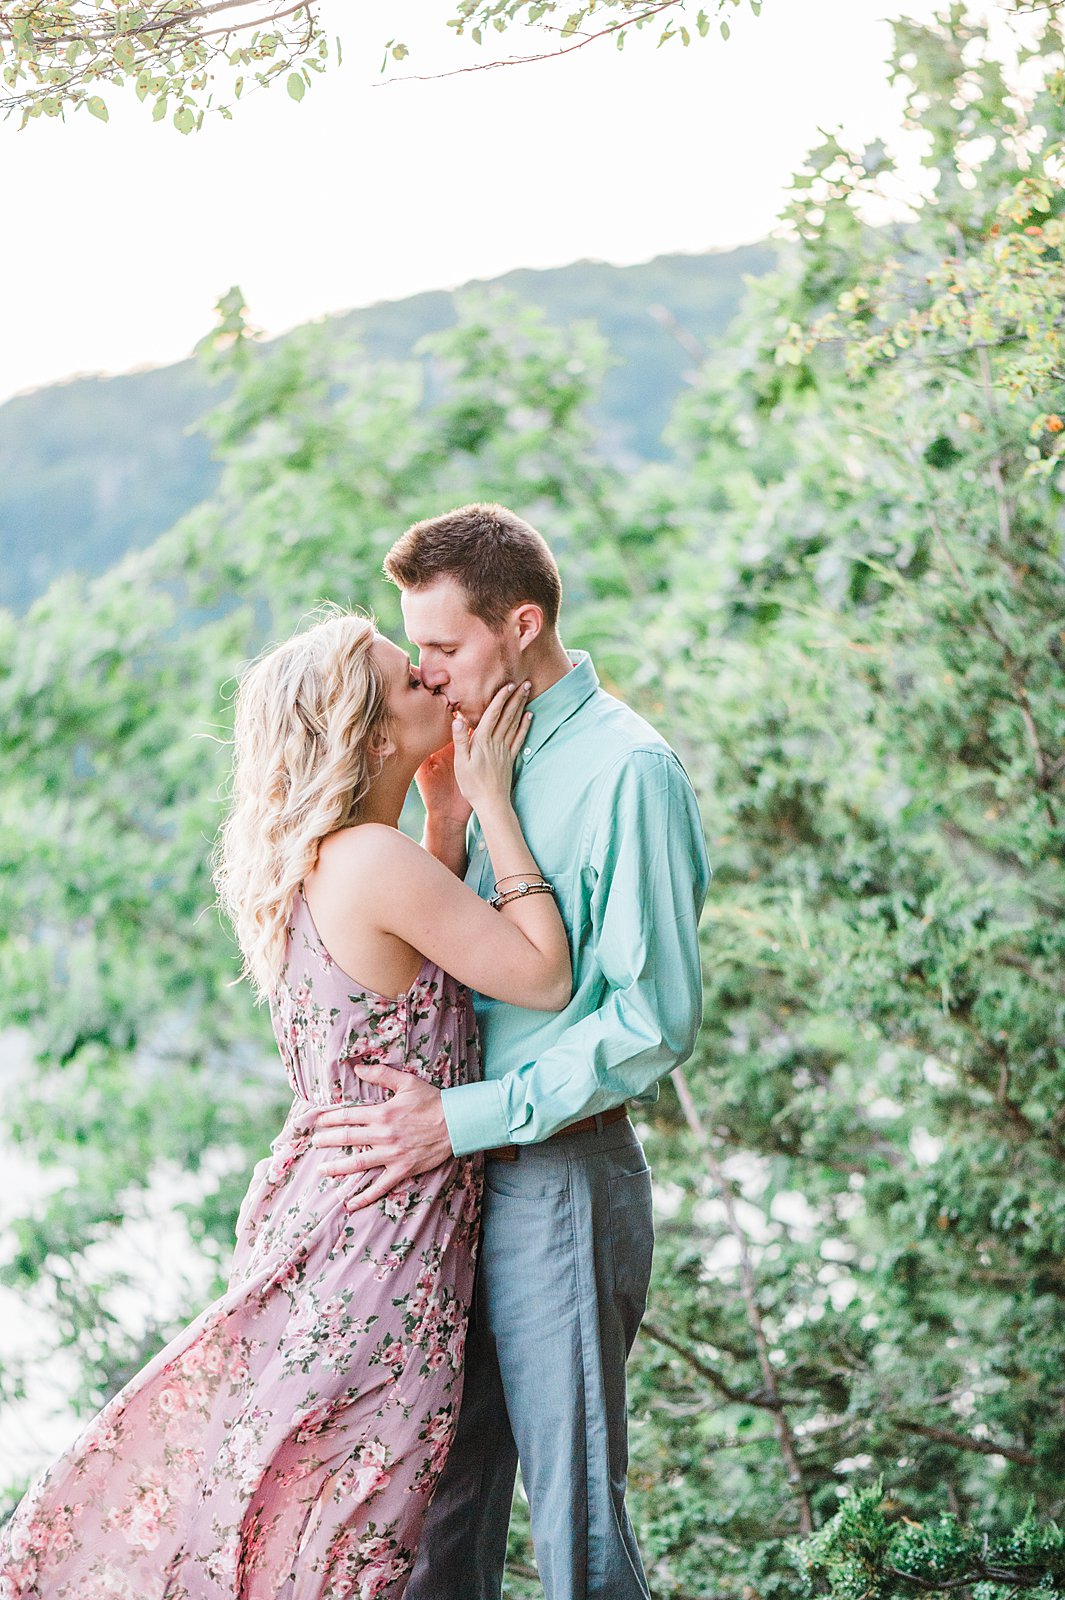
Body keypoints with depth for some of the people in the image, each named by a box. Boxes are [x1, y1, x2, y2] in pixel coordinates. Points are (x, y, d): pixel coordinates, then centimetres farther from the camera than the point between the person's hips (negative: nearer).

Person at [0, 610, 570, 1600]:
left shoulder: (300, 861, 7)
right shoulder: (373, 860, -21)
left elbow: (430, 936, 22)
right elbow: (545, 979, -18)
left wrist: (447, 802, 14)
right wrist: (491, 798, -13)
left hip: (311, 1203, 9)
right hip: (381, 1228, -9)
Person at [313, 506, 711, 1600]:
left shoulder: (626, 767, -14)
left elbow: (654, 1022, -18)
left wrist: (462, 1118, -18)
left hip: (561, 1183, -8)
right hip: (468, 1178, 8)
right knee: (442, 1497, 14)